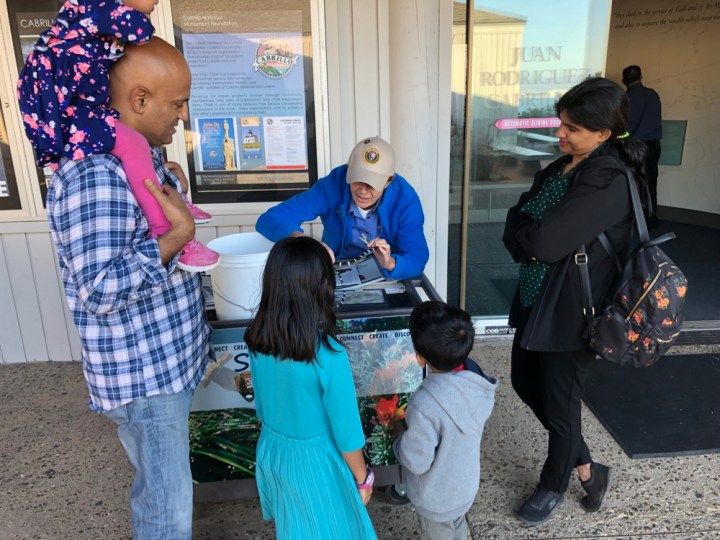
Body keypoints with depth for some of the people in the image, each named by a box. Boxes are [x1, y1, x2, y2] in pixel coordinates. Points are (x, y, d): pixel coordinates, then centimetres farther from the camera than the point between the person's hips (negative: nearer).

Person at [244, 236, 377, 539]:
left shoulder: (257, 340, -14)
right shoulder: (329, 357, -32)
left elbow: (262, 407, 2)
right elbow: (346, 433, -20)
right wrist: (363, 478, -3)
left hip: (271, 451, 5)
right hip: (314, 460, -5)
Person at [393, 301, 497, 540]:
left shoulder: (425, 406, -42)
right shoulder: (476, 381, -20)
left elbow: (417, 462, -29)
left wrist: (400, 441, -9)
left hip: (437, 498, -5)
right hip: (466, 483, 5)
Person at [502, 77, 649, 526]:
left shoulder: (609, 181, -23)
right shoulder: (561, 167, 7)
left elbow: (544, 241, -29)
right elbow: (518, 216, 4)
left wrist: (523, 237, -9)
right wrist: (530, 238, -15)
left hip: (572, 311, -9)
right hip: (537, 300, 10)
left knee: (560, 403, 10)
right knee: (526, 383, 20)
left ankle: (554, 486, 38)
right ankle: (587, 469, 40)